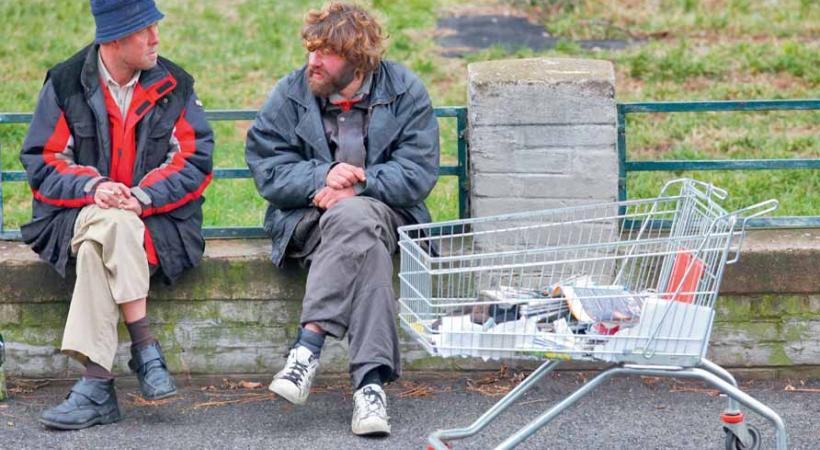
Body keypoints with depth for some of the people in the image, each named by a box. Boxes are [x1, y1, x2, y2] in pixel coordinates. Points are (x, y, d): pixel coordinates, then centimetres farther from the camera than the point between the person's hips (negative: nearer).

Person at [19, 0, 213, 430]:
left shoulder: (174, 86, 6)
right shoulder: (66, 83, 4)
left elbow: (195, 160, 1)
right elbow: (42, 161, 2)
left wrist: (143, 195, -15)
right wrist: (92, 187, -16)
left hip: (157, 221, 0)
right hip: (76, 214, 0)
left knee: (100, 240, -34)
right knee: (110, 226, -36)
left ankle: (96, 382, -37)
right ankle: (144, 347, -34)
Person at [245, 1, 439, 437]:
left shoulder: (405, 92, 1)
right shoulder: (290, 94, 3)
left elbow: (418, 173, -7)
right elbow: (266, 168, -4)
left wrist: (355, 186, -19)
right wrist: (323, 177, -21)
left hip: (383, 209, 1)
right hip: (307, 217, -1)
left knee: (355, 218, -38)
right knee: (365, 239, -36)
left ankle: (308, 346, -40)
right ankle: (370, 380, -44)